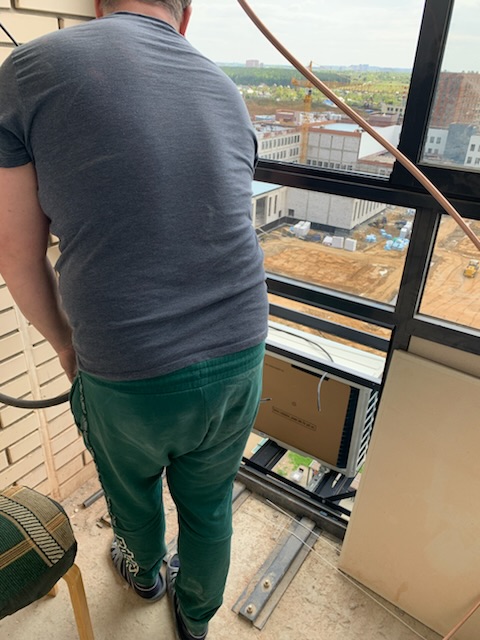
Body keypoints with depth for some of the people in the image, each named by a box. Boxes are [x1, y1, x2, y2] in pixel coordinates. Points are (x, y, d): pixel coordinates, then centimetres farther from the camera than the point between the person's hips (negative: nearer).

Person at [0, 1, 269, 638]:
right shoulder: (226, 91, 5)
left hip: (127, 377, -3)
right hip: (239, 360, 4)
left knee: (132, 491, 30)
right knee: (209, 505, 27)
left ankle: (145, 571, 64)